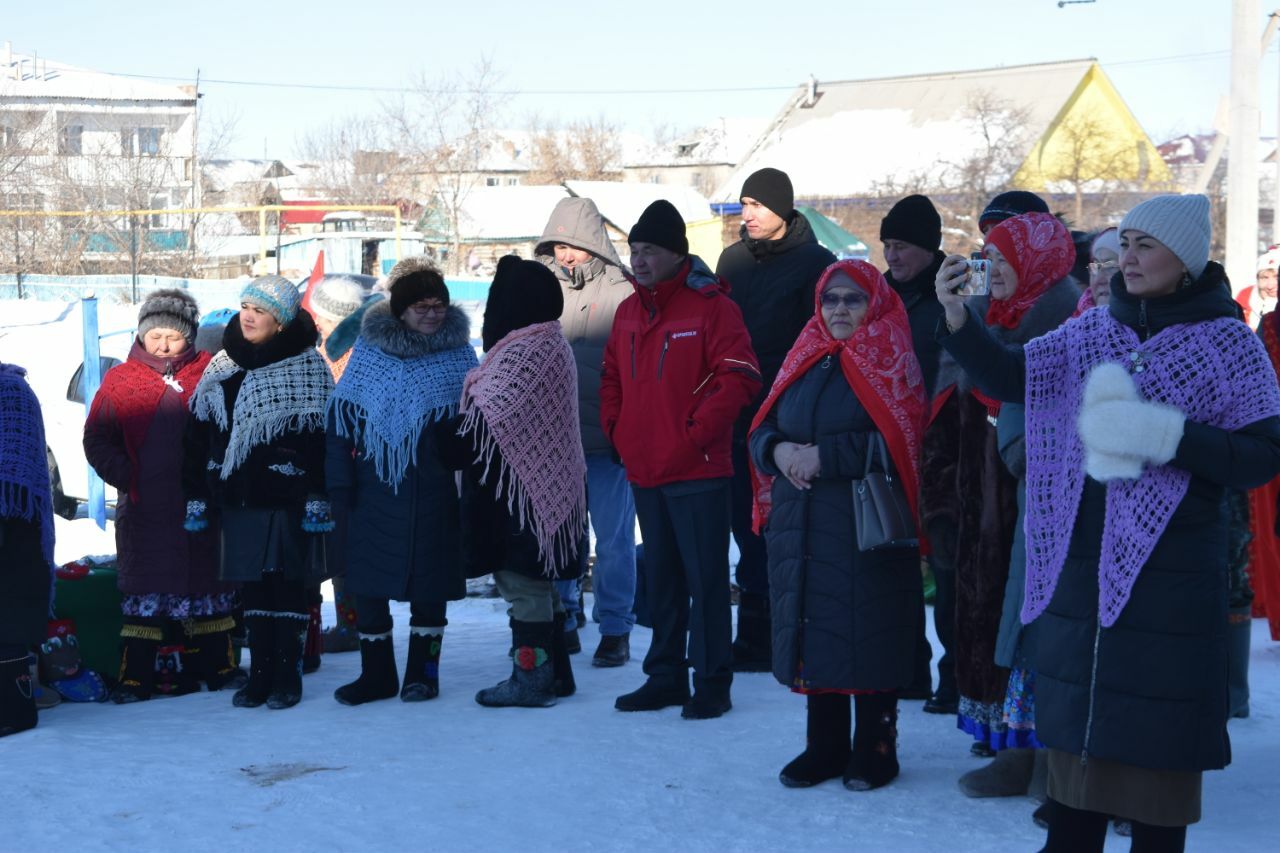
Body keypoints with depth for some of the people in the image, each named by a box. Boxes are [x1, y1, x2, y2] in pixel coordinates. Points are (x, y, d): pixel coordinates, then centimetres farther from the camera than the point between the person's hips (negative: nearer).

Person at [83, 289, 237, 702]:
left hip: (199, 505, 0)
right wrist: (124, 475, -9)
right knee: (143, 589, 3)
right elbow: (97, 438, 4)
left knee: (206, 580, 11)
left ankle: (215, 664, 23)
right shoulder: (120, 381, 3)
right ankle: (136, 676, 7)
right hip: (143, 509, 0)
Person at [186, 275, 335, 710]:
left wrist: (318, 499, -14)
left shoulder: (306, 366, -4)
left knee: (287, 583, 1)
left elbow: (321, 436, -9)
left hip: (287, 496, -5)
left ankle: (288, 674, 10)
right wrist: (197, 496, 9)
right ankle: (260, 673, 16)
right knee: (253, 585, 9)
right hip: (237, 495, 5)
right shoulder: (222, 367, 11)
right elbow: (199, 433, 13)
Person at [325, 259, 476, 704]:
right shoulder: (369, 350, 2)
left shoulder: (458, 354, 2)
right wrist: (339, 484, -5)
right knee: (366, 580, 3)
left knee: (429, 583, 5)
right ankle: (376, 673, 16)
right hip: (375, 487, 1)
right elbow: (342, 417, 1)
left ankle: (423, 672, 19)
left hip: (435, 492, 0)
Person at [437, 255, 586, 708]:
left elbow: (489, 420, -21)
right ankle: (555, 673, 23)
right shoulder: (552, 345, 14)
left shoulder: (523, 352, -17)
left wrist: (442, 438, -8)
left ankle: (531, 678, 1)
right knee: (536, 583, 16)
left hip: (519, 485, -10)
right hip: (549, 483, 10)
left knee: (521, 580, -4)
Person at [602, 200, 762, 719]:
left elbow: (740, 377, -15)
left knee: (705, 577, -2)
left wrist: (699, 430, -17)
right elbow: (611, 378, 22)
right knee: (660, 578, 14)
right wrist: (616, 429, 8)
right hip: (644, 471, 7)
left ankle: (712, 682, 5)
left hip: (698, 470, -7)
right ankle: (665, 676, 23)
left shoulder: (710, 306, -9)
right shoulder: (628, 312, 12)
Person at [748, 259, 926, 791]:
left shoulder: (890, 358, -1)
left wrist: (825, 456, -18)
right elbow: (763, 429, 14)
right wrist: (778, 450, -8)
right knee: (813, 630, 8)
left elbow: (897, 441, -14)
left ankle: (875, 749, 10)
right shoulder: (804, 359, 15)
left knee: (868, 634, -3)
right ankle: (824, 747, 20)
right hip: (801, 526, 5)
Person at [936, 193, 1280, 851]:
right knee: (1076, 721, 13)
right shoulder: (1091, 332, 7)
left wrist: (1168, 437, -21)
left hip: (1168, 568, -5)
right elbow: (1008, 376, 2)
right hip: (1078, 562, 5)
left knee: (1157, 733, 2)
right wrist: (958, 320, -15)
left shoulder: (1227, 343, -6)